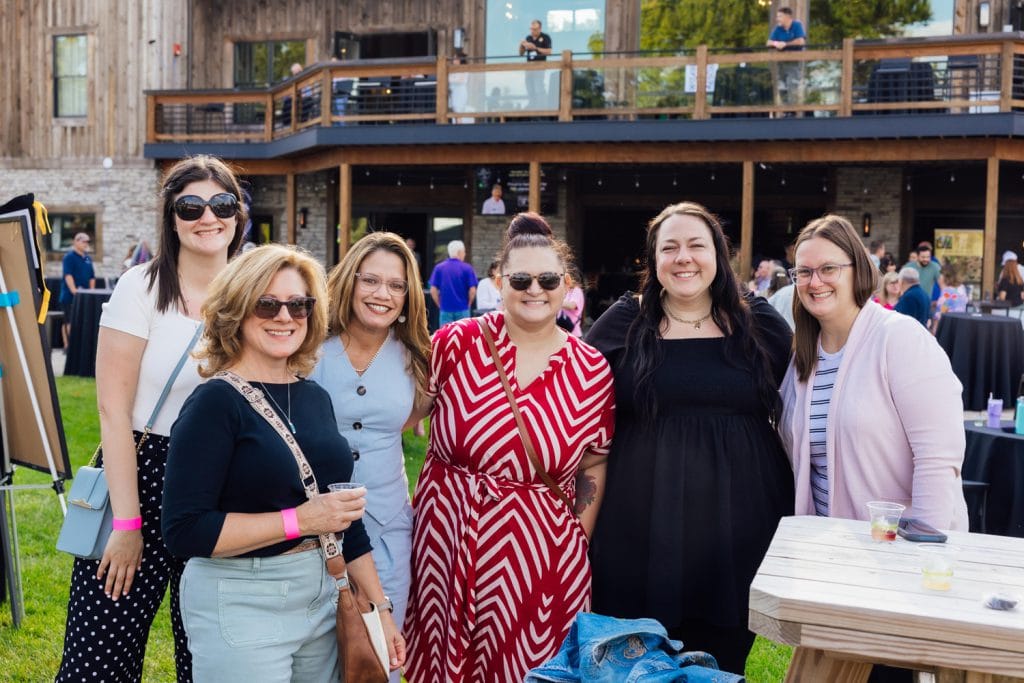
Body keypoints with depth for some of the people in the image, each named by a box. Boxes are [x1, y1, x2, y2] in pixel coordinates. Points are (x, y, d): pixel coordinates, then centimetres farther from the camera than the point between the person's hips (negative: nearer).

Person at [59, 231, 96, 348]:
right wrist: (74, 290, -26)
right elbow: (68, 275, -16)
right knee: (69, 321, -4)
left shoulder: (88, 258, 16)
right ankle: (68, 346, -3)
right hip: (70, 296, -7)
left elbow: (92, 277, 18)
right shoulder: (69, 256, -5)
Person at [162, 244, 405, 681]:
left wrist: (379, 608, 11)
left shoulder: (315, 398, 6)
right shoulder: (215, 403, -13)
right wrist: (300, 520, -21)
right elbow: (184, 531, -19)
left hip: (323, 596, 7)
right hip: (241, 607, -6)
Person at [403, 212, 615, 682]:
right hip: (447, 535, 0)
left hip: (538, 545, 0)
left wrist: (578, 542, 4)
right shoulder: (457, 342, -7)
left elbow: (593, 467, 6)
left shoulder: (592, 370, -3)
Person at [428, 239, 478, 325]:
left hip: (445, 310, 1)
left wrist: (440, 305, 9)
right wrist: (467, 304, 9)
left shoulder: (439, 268, 0)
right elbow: (472, 291, -8)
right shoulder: (467, 268, -5)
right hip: (462, 310, -1)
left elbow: (433, 290, -3)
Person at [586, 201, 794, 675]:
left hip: (739, 526, 1)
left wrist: (797, 512, 8)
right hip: (642, 529, -1)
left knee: (723, 664, 13)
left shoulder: (760, 322, 3)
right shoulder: (624, 322, 0)